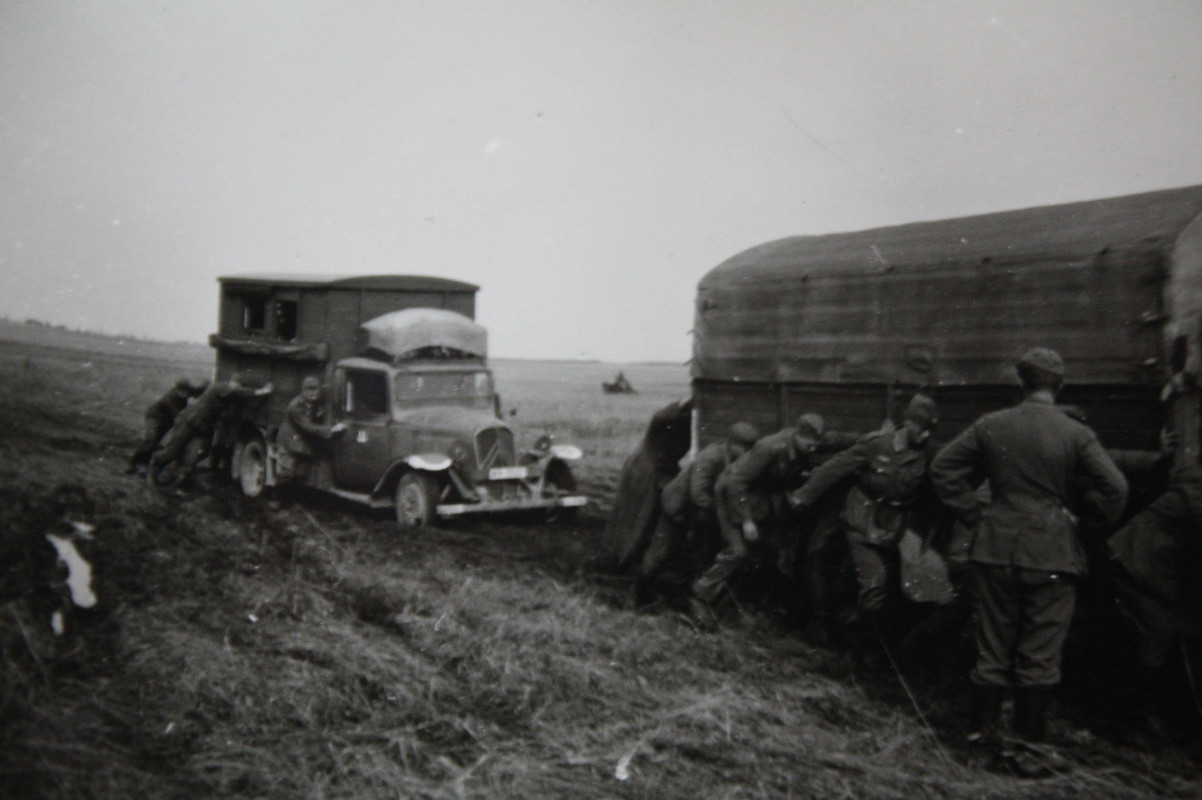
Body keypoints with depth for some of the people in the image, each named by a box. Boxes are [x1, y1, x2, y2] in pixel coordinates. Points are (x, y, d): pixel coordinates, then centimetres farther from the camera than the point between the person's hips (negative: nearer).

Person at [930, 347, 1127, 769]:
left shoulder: (990, 426, 0)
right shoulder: (1076, 434, -7)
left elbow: (943, 467, 3)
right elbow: (1115, 489, -11)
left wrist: (973, 513, 6)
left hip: (995, 548, 2)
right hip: (1050, 553, -2)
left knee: (992, 647, 12)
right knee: (1039, 654, 8)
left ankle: (982, 733, 19)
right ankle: (1028, 743, 15)